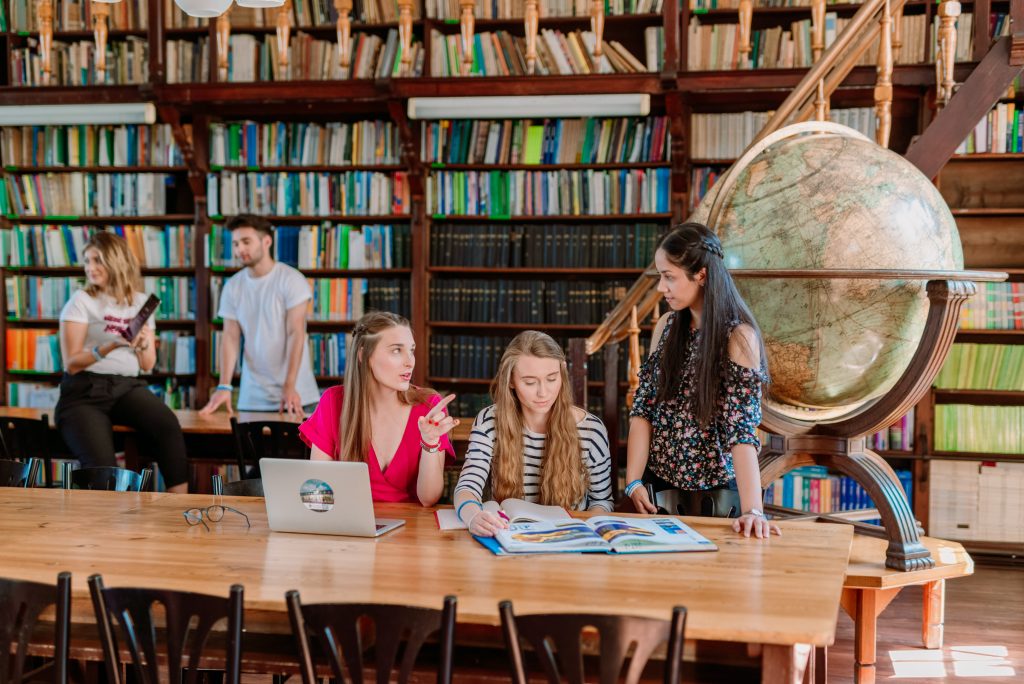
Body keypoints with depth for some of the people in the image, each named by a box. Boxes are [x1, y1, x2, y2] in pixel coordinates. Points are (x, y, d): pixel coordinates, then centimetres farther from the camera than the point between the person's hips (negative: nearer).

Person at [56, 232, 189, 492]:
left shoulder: (140, 302, 13)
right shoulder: (81, 301, 3)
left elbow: (148, 365, 15)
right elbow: (71, 364, -5)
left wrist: (143, 343, -7)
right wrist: (110, 346, -21)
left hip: (127, 387, 3)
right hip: (85, 389, -3)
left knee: (168, 424, -30)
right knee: (101, 467, -28)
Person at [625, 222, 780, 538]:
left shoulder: (738, 336, -15)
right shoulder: (667, 326, 2)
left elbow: (742, 429, -22)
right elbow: (643, 407, 0)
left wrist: (752, 510, -31)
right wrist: (634, 482, -11)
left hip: (716, 490, -4)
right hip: (658, 487, 5)